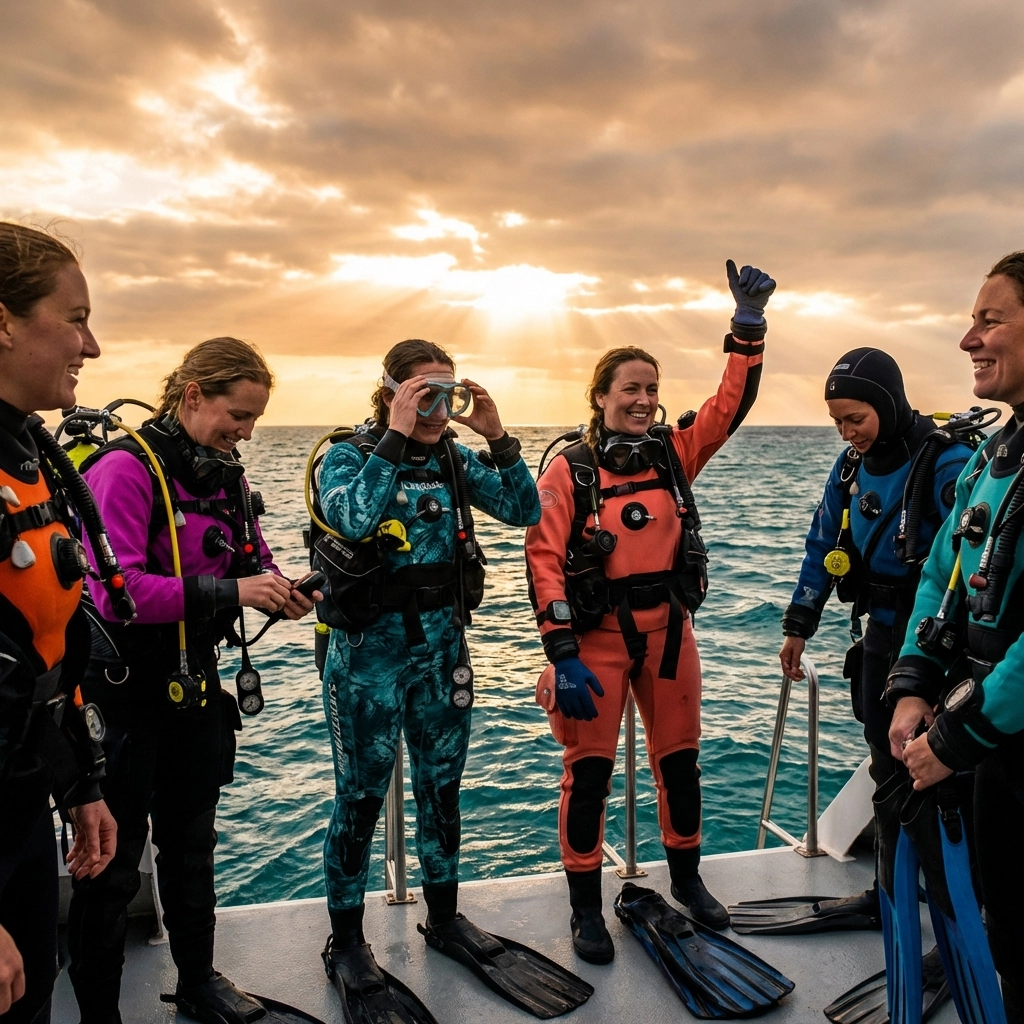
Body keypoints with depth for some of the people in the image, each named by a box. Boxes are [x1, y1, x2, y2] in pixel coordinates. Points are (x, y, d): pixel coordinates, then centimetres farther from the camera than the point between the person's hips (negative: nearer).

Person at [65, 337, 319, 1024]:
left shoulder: (225, 473, 5)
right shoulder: (127, 466, -18)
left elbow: (253, 558, 13)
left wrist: (278, 588, -9)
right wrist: (226, 590, -29)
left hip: (196, 683, 8)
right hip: (125, 691, -7)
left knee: (191, 842, 22)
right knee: (113, 862, 6)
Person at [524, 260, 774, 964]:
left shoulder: (674, 453, 4)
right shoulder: (569, 469, -8)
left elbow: (732, 404, -3)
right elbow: (545, 559, -12)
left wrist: (749, 326, -11)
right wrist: (562, 653, -18)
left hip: (668, 629, 4)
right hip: (597, 634, -4)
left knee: (679, 758, 17)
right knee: (589, 769, 4)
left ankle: (687, 879, 40)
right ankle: (586, 907, 23)